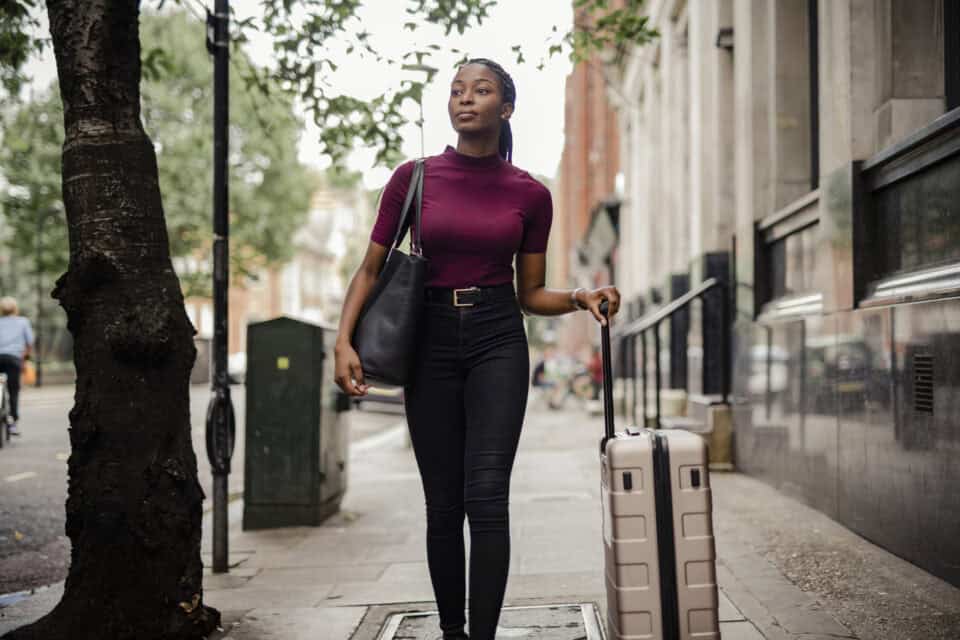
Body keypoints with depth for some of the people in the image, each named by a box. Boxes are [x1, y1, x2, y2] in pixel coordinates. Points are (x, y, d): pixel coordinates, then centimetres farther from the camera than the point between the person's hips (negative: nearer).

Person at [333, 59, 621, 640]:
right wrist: (344, 341, -9)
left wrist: (580, 298, -9)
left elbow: (530, 293, 10)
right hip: (431, 338, 1)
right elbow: (371, 270, 4)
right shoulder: (413, 178, 1)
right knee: (443, 505, 5)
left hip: (498, 339, -1)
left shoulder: (530, 194, 2)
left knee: (486, 497, -14)